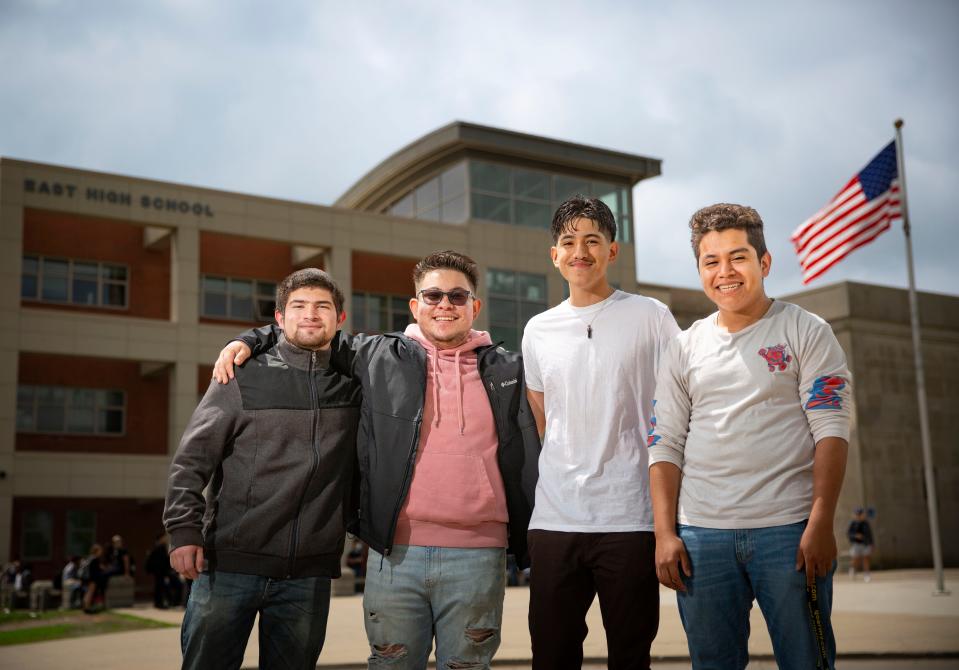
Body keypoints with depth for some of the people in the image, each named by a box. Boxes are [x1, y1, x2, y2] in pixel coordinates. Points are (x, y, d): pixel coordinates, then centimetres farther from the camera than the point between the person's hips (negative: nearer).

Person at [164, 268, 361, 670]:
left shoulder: (354, 384, 8)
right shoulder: (244, 376, 1)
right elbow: (192, 458, 0)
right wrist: (184, 530, -9)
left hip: (309, 575, 2)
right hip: (229, 563, -2)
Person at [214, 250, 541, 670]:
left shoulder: (508, 371, 10)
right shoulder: (378, 357, 9)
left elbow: (536, 460, 15)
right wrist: (252, 340, 8)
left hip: (477, 556, 0)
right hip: (395, 552, 0)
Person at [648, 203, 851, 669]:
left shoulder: (805, 332, 3)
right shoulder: (684, 348, 12)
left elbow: (830, 431, -5)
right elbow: (665, 446, 9)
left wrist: (820, 524, -14)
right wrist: (665, 534, 0)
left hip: (788, 528, -3)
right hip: (702, 534, 3)